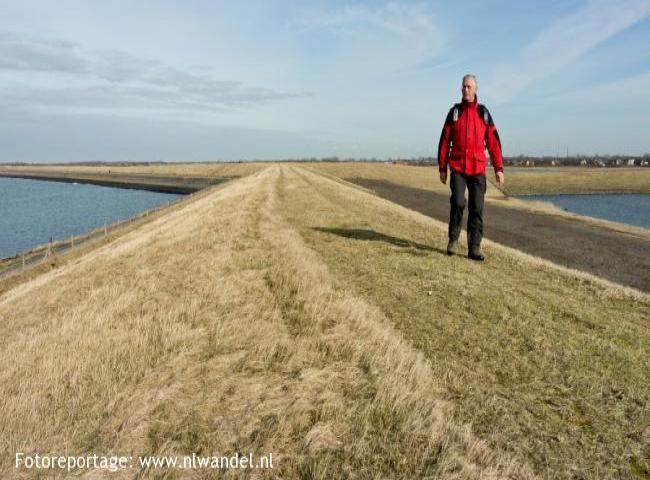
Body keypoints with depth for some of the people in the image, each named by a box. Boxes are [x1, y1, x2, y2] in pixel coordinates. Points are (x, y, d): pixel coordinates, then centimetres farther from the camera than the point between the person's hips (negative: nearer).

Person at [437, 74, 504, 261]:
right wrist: (442, 168, 2)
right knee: (458, 203, -13)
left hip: (478, 168, 1)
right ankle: (453, 239, 8)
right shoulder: (454, 112, 6)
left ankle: (474, 247, 3)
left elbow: (493, 142, 5)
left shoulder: (484, 113, 7)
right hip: (457, 168, -1)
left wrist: (499, 169, -2)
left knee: (477, 208, -2)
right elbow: (444, 141, 6)